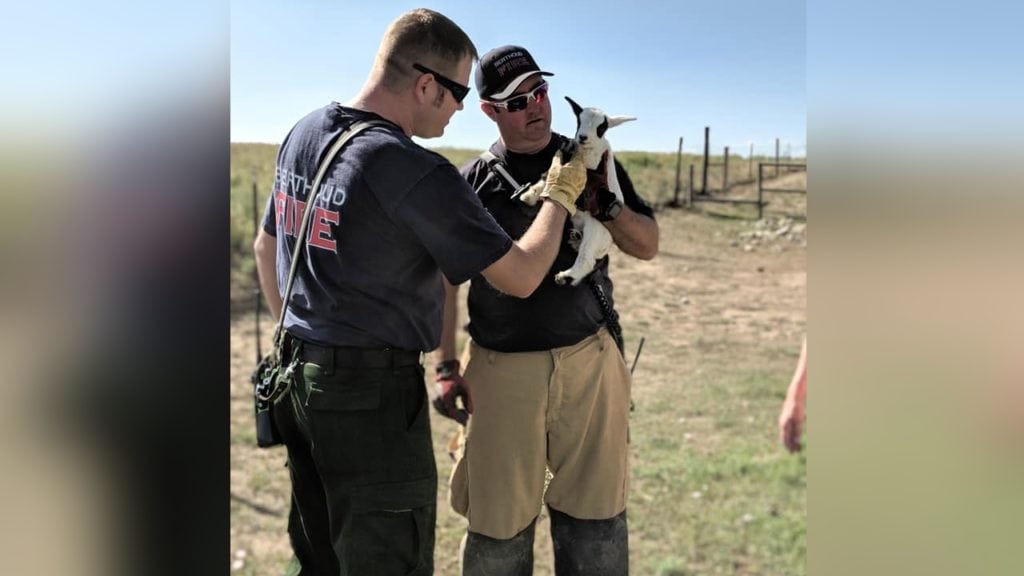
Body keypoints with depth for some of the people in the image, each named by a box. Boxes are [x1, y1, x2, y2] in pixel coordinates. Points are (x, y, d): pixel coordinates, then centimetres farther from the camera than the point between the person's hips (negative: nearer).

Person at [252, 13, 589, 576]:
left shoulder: (303, 134, 5)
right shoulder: (416, 173, -20)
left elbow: (265, 246, 17)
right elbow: (520, 276, -15)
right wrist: (560, 195, 1)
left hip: (298, 375, 8)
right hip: (372, 388, -8)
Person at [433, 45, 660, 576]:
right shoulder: (472, 183, 3)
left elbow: (647, 247, 7)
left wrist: (604, 201, -11)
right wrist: (447, 367, 1)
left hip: (589, 361, 1)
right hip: (501, 371, -1)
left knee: (596, 519, 8)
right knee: (499, 523, 6)